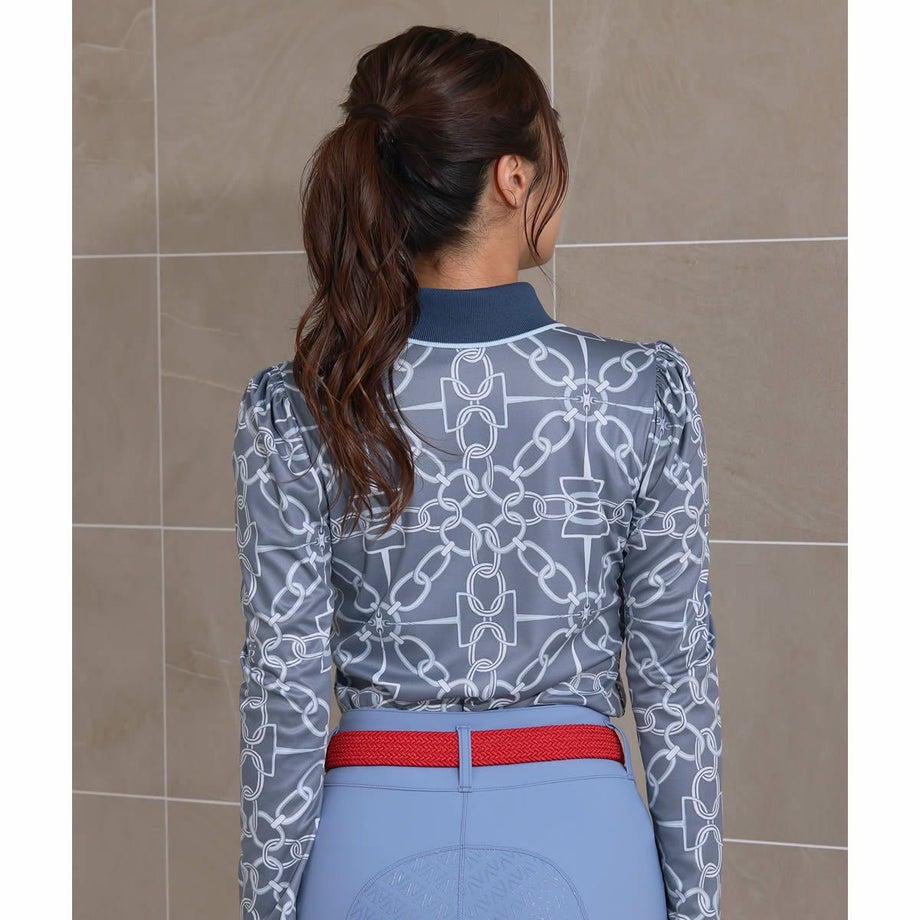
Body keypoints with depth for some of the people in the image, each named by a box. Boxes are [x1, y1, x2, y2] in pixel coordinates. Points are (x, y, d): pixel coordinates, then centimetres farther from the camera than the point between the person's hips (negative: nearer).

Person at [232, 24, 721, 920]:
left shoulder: (294, 413, -9)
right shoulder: (643, 393, -10)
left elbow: (285, 697, -7)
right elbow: (676, 684, -5)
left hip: (376, 843, 1)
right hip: (578, 835, 0)